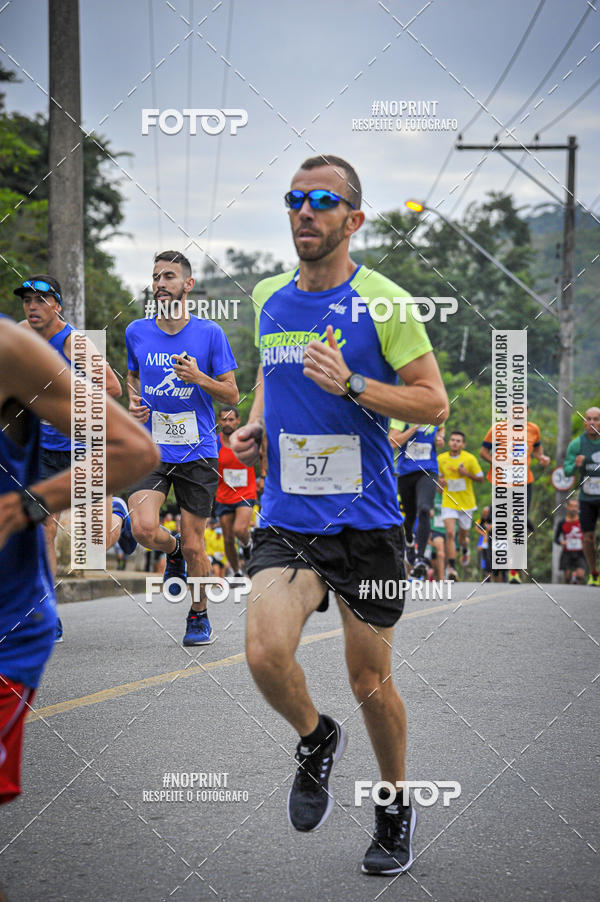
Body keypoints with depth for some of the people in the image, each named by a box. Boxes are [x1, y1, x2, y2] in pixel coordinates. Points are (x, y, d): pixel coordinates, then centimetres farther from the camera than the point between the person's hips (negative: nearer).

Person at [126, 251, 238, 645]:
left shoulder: (210, 333, -3)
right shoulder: (136, 332, 5)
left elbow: (232, 395, 0)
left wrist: (199, 378, -18)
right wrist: (134, 400, 4)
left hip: (198, 453, -1)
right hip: (150, 449, 2)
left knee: (194, 547, 1)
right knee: (144, 529, -20)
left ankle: (199, 614, 26)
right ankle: (173, 549, 16)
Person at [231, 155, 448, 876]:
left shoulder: (381, 301, -7)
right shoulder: (268, 299, 8)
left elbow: (435, 403, -7)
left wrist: (350, 385, -19)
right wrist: (256, 424, 6)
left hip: (364, 520, -3)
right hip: (285, 518, 3)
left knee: (370, 682, 6)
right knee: (265, 654, -20)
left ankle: (395, 808, 31)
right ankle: (315, 739, 12)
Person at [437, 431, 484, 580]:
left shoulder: (470, 459, -9)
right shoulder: (441, 459, -1)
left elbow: (480, 478, -2)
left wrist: (467, 474, -20)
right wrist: (441, 481, -6)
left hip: (466, 503, 0)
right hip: (448, 502, 0)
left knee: (463, 535, 13)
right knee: (450, 533, -17)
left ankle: (465, 551, 50)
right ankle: (451, 568, -17)